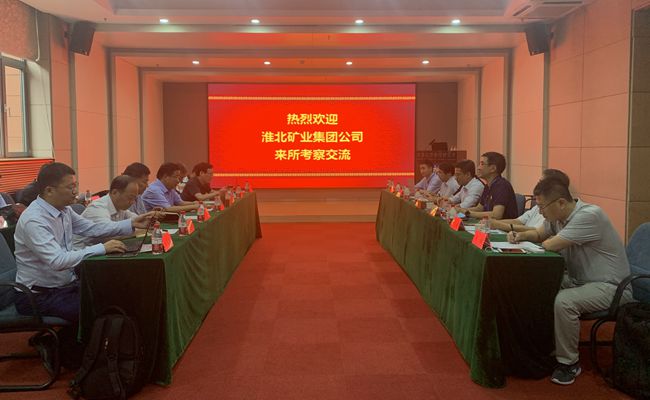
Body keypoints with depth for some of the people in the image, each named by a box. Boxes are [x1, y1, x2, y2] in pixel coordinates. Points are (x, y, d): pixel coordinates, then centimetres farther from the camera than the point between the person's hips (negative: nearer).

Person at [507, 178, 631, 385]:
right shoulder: (558, 217, 2)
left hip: (609, 287, -9)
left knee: (563, 301, -31)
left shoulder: (589, 215, -25)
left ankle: (569, 363, -12)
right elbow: (539, 234, 20)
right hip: (578, 280, 9)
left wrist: (546, 241, -5)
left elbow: (551, 245, -28)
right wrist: (522, 235, -2)